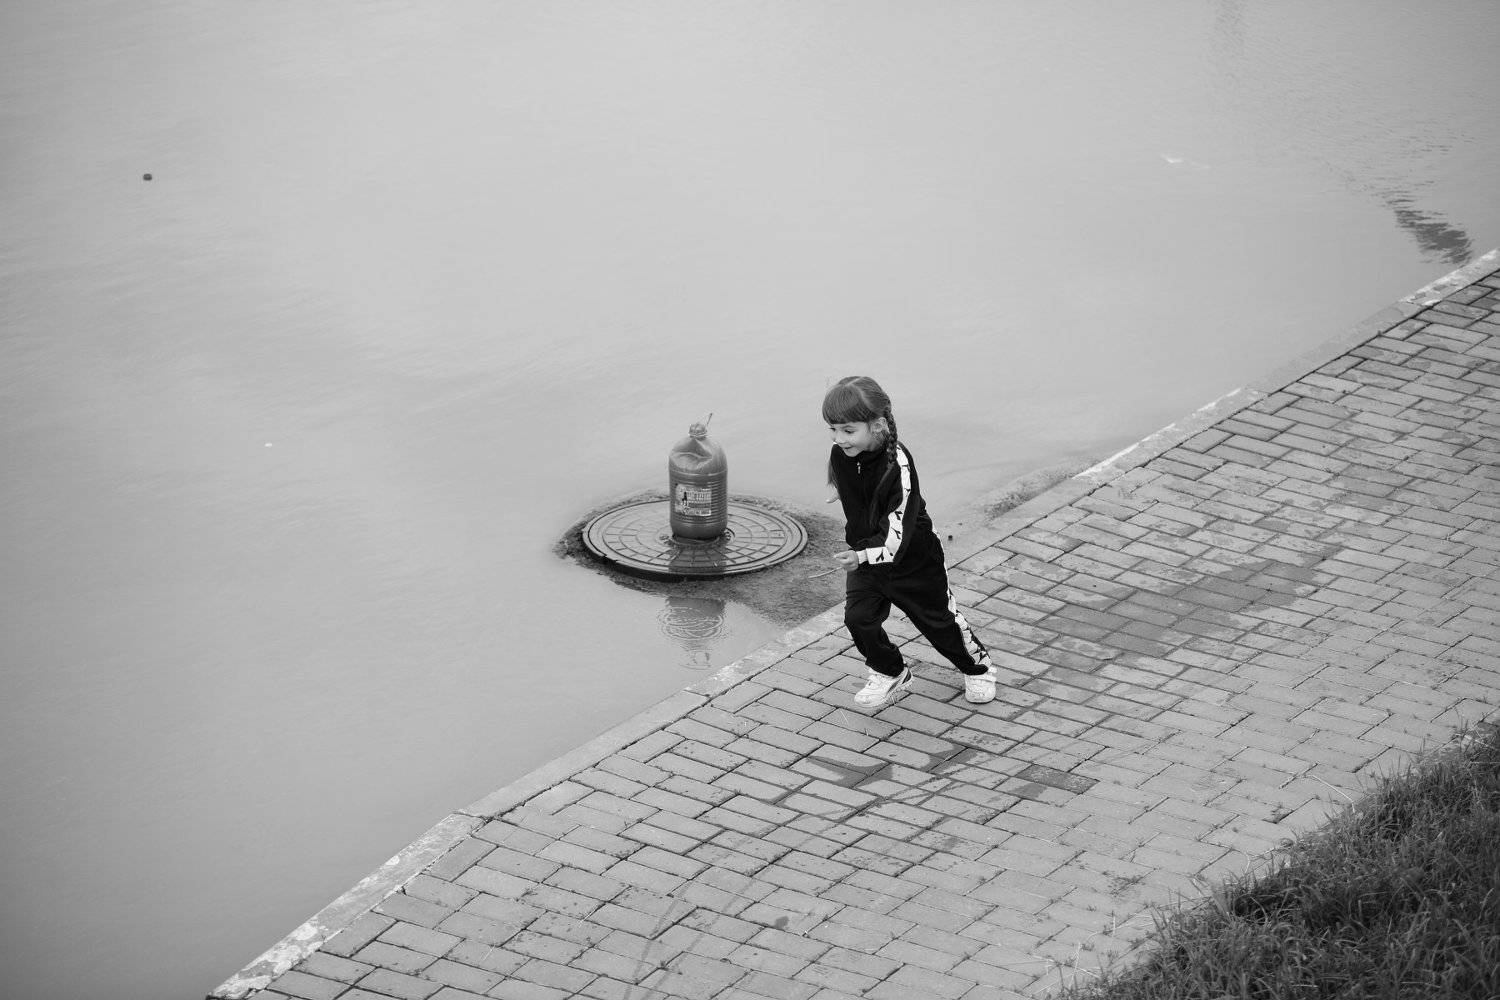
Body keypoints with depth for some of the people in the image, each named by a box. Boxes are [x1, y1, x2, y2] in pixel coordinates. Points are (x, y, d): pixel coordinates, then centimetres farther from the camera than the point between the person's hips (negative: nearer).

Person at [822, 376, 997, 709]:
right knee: (858, 616, -8)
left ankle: (977, 666, 39)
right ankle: (889, 673, 18)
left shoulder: (898, 465, -33)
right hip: (865, 555, 5)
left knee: (939, 619, 12)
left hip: (913, 557, -5)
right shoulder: (841, 456, -13)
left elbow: (897, 534, -36)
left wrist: (862, 556, -51)